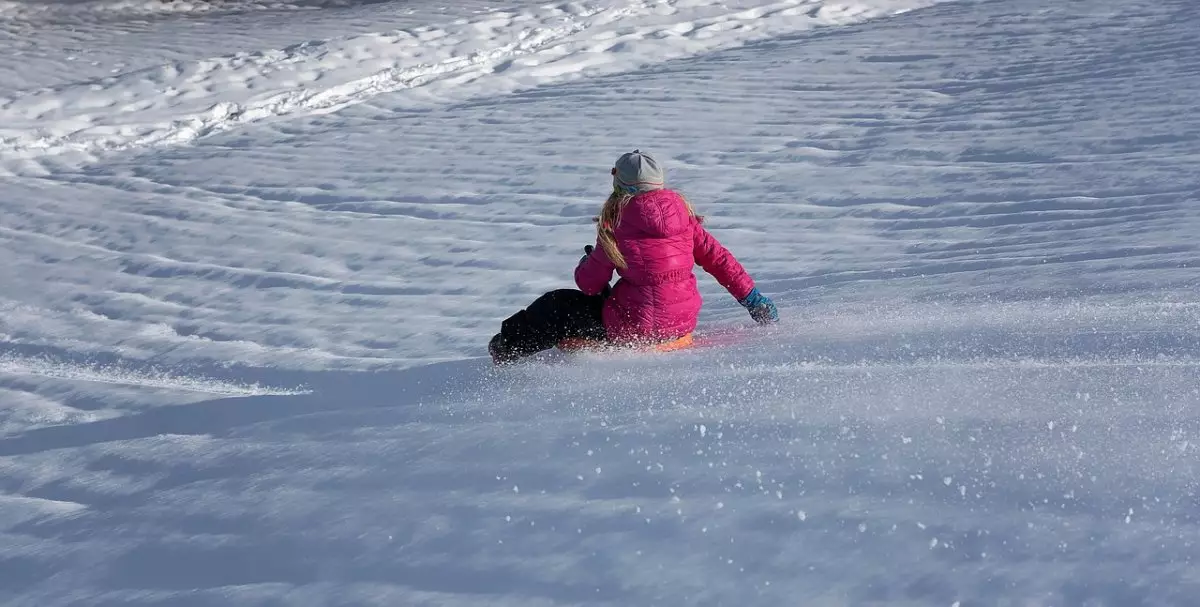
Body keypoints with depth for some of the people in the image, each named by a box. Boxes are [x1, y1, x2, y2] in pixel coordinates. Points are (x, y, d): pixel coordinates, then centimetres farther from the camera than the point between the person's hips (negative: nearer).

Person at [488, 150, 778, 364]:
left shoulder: (616, 223, -12)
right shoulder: (681, 213, 1)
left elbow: (589, 284, -4)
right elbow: (718, 258, 3)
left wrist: (587, 263, 19)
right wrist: (754, 300, 10)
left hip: (635, 328, -6)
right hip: (683, 322, 6)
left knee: (556, 305, 13)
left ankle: (508, 349, 26)